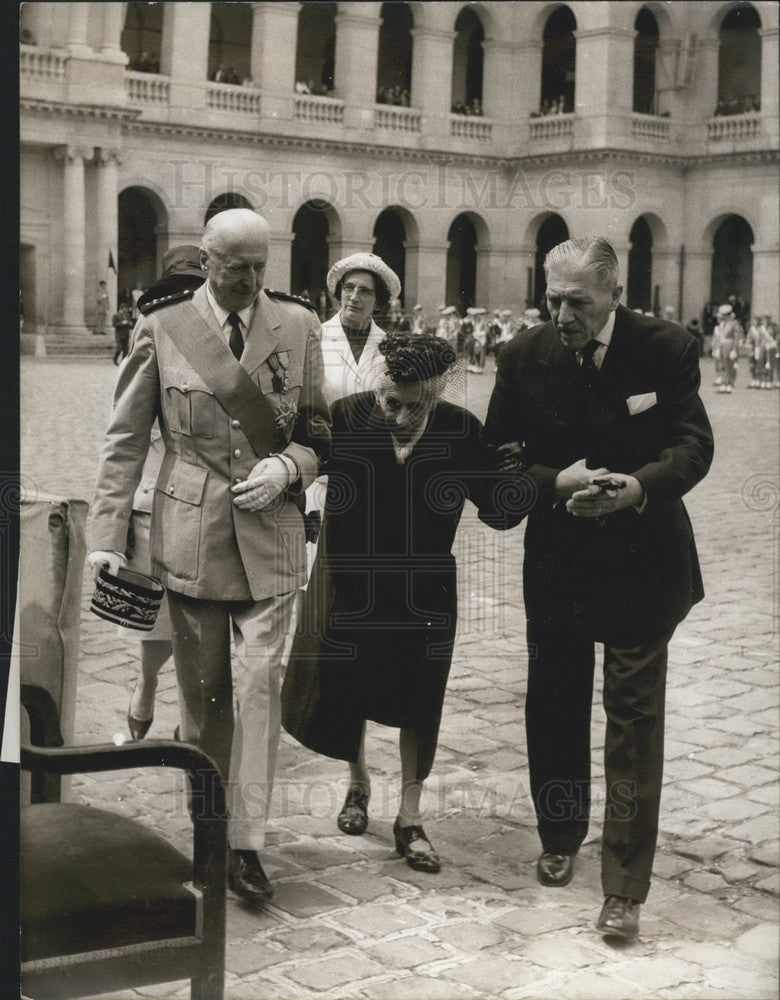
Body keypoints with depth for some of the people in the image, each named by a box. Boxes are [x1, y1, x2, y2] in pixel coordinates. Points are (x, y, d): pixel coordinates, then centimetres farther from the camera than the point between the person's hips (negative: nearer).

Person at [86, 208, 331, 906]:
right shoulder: (162, 330, 1)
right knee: (201, 688, 9)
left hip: (270, 534, 0)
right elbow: (125, 441, 3)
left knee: (258, 683, -5)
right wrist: (107, 536, -3)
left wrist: (288, 466, -10)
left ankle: (246, 844, 3)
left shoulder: (298, 326, 5)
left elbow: (322, 429, 11)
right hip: (191, 533, 0)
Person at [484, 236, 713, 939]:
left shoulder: (666, 349, -10)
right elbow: (499, 457, -2)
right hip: (557, 558, 3)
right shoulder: (525, 358, -5)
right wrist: (558, 483, -22)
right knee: (555, 703, 15)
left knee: (634, 714, -3)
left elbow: (693, 445, -10)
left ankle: (625, 887, 5)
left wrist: (641, 486, -29)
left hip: (642, 559, -3)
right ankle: (561, 839, 38)